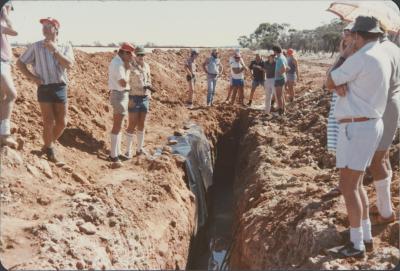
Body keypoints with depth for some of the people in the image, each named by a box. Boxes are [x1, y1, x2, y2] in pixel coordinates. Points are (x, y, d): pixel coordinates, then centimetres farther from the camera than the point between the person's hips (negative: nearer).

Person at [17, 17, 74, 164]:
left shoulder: (66, 47, 6)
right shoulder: (35, 46, 4)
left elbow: (69, 65, -11)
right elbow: (20, 63, 9)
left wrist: (55, 50, -15)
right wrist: (32, 77, -3)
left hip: (60, 88, 2)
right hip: (44, 88, -2)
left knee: (62, 123, 7)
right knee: (49, 122, 0)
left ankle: (48, 145, 30)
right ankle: (50, 152, 16)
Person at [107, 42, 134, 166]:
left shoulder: (120, 62, 12)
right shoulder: (117, 64, -18)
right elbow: (123, 83, -23)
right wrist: (127, 68, -13)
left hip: (122, 95, 10)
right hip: (119, 95, -10)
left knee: (118, 125, 16)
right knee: (117, 126, -7)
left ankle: (117, 152, 25)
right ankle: (114, 156, -2)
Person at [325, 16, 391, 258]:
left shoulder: (361, 58, -19)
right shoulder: (383, 57, 12)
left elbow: (329, 83, -7)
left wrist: (346, 54, 0)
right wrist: (340, 84, -4)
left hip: (357, 128, -10)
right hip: (370, 125, 10)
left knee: (348, 187, -2)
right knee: (356, 183, 19)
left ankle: (357, 245, 4)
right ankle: (366, 236, 26)